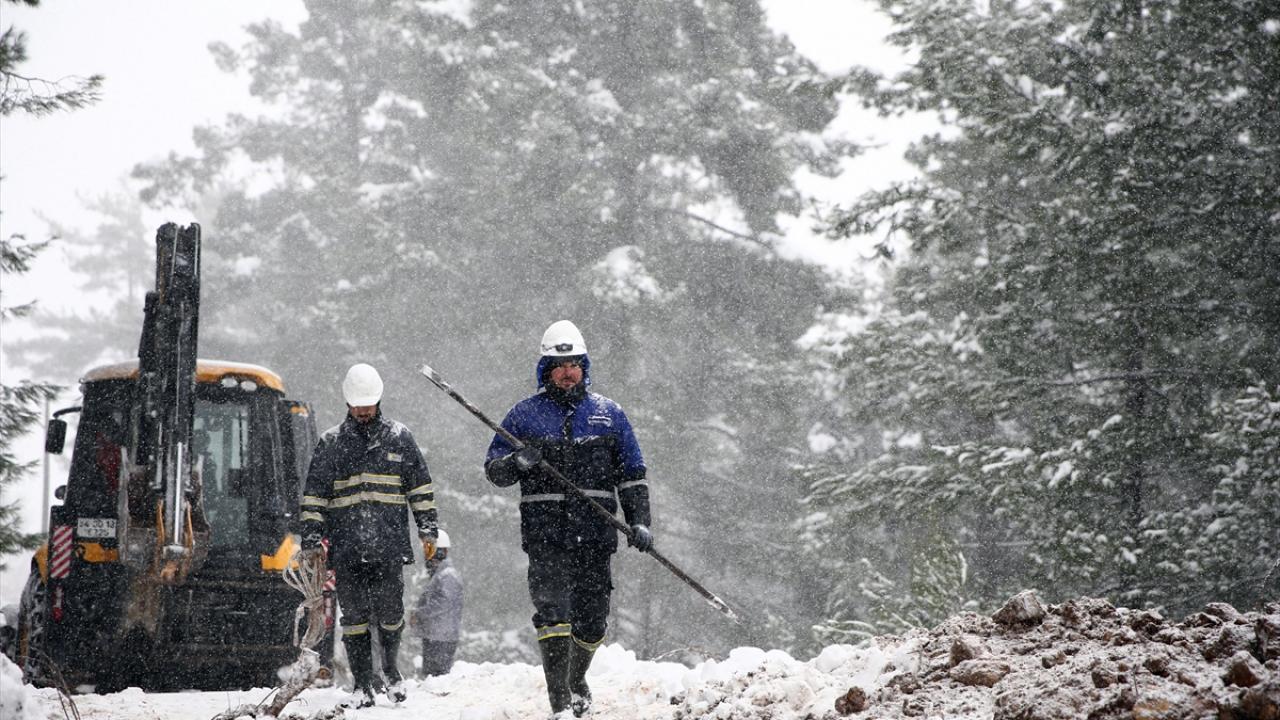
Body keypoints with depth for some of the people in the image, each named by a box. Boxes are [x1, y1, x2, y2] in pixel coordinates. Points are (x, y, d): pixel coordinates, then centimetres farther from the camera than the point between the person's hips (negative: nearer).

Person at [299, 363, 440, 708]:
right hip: (346, 548, 1)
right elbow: (313, 496, 9)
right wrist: (311, 541, 3)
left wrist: (428, 530, 6)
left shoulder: (399, 437, 8)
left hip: (389, 547, 0)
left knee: (390, 613, -1)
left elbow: (421, 488, 12)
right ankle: (363, 684, 8)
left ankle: (390, 669, 22)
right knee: (354, 617, 1)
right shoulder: (330, 443, 8)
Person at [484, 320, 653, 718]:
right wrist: (519, 462, -14)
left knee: (592, 620, 7)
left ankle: (576, 682, 34)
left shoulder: (608, 413, 11)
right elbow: (493, 469, 8)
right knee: (552, 611, -16)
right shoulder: (525, 414, 7)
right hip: (545, 533, -2)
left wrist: (639, 521, 4)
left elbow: (632, 474, 16)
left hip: (595, 534, 2)